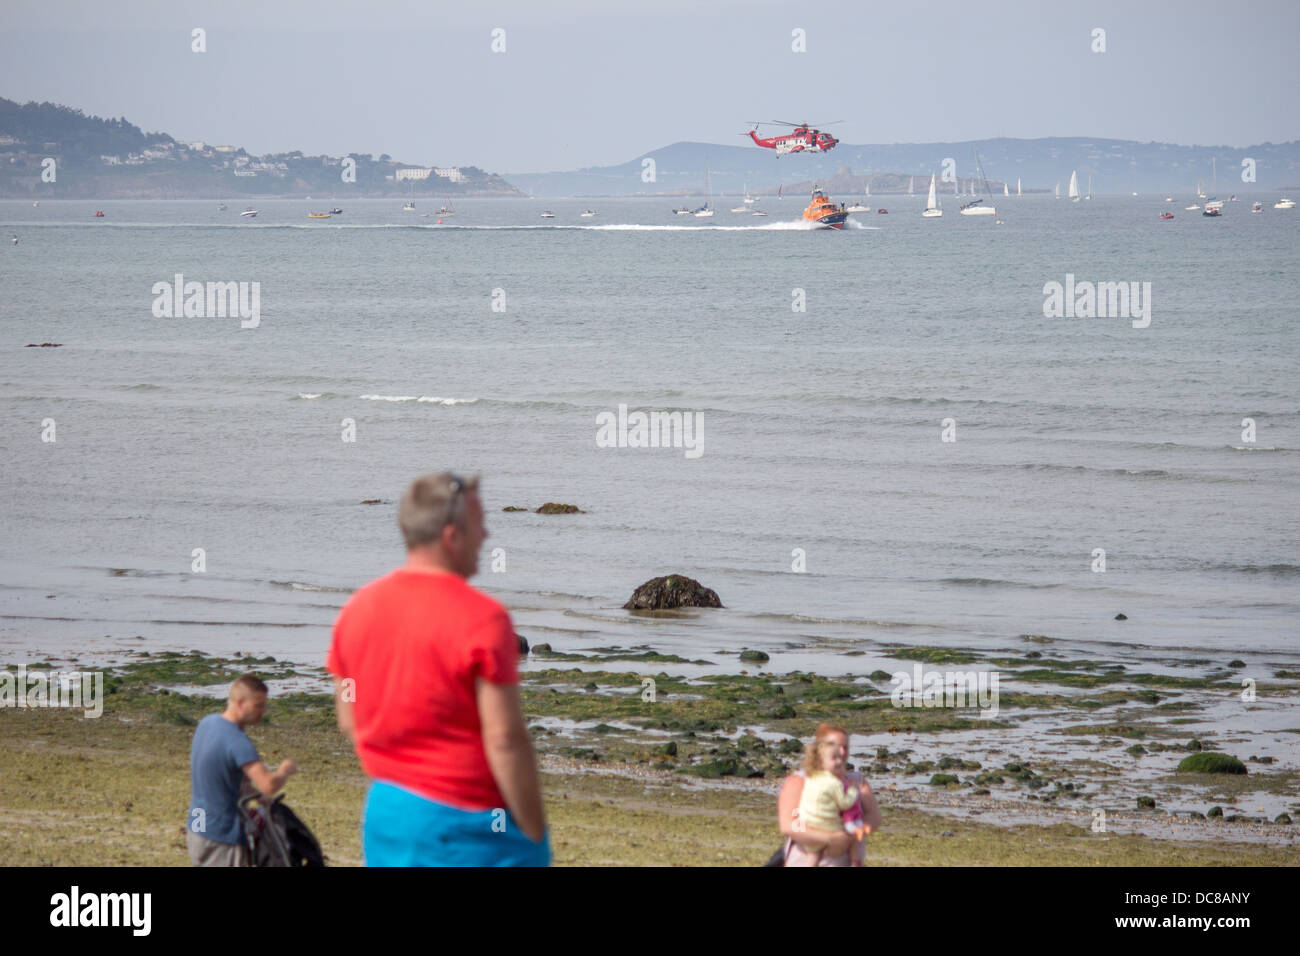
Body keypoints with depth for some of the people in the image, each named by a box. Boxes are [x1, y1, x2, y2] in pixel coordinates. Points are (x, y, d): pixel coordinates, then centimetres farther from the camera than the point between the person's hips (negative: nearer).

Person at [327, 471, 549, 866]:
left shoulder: (357, 608, 5)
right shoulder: (483, 619, -16)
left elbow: (347, 722, 13)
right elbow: (505, 740, -19)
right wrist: (535, 835, -13)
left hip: (386, 814, 7)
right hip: (467, 822, -7)